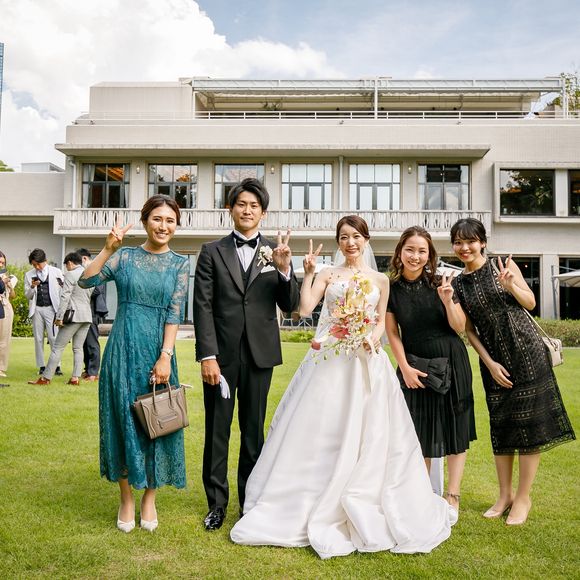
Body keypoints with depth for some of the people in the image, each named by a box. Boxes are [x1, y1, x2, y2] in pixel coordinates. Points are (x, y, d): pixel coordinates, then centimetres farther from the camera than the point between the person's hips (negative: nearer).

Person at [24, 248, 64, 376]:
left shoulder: (56, 272, 2)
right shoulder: (29, 275, 9)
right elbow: (27, 295, 10)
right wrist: (32, 287, -9)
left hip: (51, 308, -3)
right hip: (36, 309, 3)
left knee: (53, 338, -6)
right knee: (38, 339, 5)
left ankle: (57, 366, -2)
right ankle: (41, 366, 12)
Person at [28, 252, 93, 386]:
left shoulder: (70, 275, -8)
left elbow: (65, 297, -14)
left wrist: (59, 317, -13)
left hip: (73, 316, -7)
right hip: (86, 316, 7)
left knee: (57, 347, -2)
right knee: (78, 348, 9)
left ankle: (46, 378, 1)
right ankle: (75, 378, 5)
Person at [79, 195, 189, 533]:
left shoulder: (180, 264, 4)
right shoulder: (125, 257, 4)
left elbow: (175, 313, -4)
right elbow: (86, 281, -8)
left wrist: (165, 357, -13)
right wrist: (108, 248, -18)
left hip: (158, 349, 0)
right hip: (123, 347, 0)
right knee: (122, 419, 6)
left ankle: (150, 498, 24)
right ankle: (127, 498, 23)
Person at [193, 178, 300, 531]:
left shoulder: (276, 252, 5)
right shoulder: (212, 252, 2)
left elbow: (290, 306, 1)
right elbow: (202, 307, -4)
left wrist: (284, 270, -16)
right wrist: (208, 356, -11)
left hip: (259, 354, 1)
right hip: (221, 354, -1)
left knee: (254, 430, 12)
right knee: (217, 430, 8)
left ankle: (250, 500, 27)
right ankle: (217, 502, 23)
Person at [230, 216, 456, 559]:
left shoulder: (380, 280, 10)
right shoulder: (328, 275, 7)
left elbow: (381, 322, 11)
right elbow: (305, 309, -5)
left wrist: (374, 338, -9)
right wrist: (308, 273, -8)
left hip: (366, 362, 1)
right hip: (328, 360, 0)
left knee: (365, 435, 3)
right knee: (321, 434, 2)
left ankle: (363, 513, 19)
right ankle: (315, 509, 16)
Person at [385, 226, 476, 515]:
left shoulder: (440, 283, -10)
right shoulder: (391, 289, -7)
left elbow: (460, 327, -7)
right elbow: (393, 333, -1)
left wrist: (447, 301, -23)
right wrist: (405, 367, -8)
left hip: (451, 361, 0)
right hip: (416, 364, 1)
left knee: (454, 427, 4)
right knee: (420, 430, 7)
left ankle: (452, 496, 15)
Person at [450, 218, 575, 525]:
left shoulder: (503, 264, -2)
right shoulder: (458, 284, 5)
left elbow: (530, 303, 0)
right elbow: (469, 329, 5)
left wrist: (510, 285, -18)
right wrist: (489, 363, -3)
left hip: (526, 350, -3)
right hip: (493, 360, 3)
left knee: (528, 422, 0)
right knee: (500, 425, 9)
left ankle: (523, 497, 14)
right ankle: (504, 494, 23)